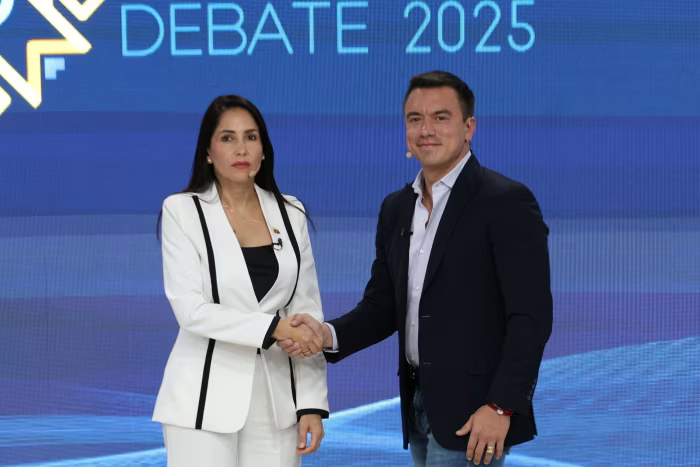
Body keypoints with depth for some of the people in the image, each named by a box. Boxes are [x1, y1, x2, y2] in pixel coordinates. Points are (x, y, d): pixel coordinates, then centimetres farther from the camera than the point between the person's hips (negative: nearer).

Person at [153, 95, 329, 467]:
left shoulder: (289, 213, 7)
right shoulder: (183, 210, -3)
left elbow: (307, 312, 7)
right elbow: (191, 309, -12)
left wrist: (311, 403, 1)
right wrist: (273, 328, -20)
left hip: (274, 400, 3)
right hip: (206, 398, -3)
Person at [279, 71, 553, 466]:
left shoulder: (507, 202, -10)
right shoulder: (397, 208, 12)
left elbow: (531, 315, -14)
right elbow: (382, 305, 13)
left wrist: (501, 407, -20)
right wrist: (329, 334, -7)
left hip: (472, 410, -7)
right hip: (420, 404, 7)